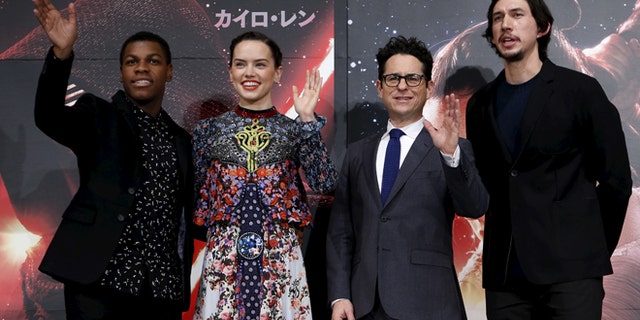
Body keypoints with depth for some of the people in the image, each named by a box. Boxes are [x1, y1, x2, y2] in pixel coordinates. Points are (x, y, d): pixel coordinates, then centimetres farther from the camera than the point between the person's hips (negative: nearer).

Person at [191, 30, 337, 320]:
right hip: (222, 258, 0)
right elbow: (192, 197, 10)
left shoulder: (294, 130, 5)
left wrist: (308, 120, -10)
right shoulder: (209, 129, 5)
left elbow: (324, 184, -11)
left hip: (280, 259, 0)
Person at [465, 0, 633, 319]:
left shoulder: (581, 90, -1)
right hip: (504, 271, 4)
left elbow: (616, 179, 1)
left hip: (570, 267, -3)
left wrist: (593, 249, 5)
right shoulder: (480, 104, 11)